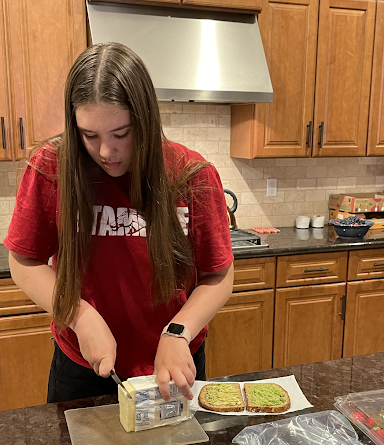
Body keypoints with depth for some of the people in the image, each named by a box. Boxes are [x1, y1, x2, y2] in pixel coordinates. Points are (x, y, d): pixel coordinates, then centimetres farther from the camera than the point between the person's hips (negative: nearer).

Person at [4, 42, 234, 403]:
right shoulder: (51, 168, -15)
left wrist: (178, 333, -23)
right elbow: (23, 263, -6)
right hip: (82, 369, 1)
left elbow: (218, 277, -9)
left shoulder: (193, 176, -16)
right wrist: (82, 317, -19)